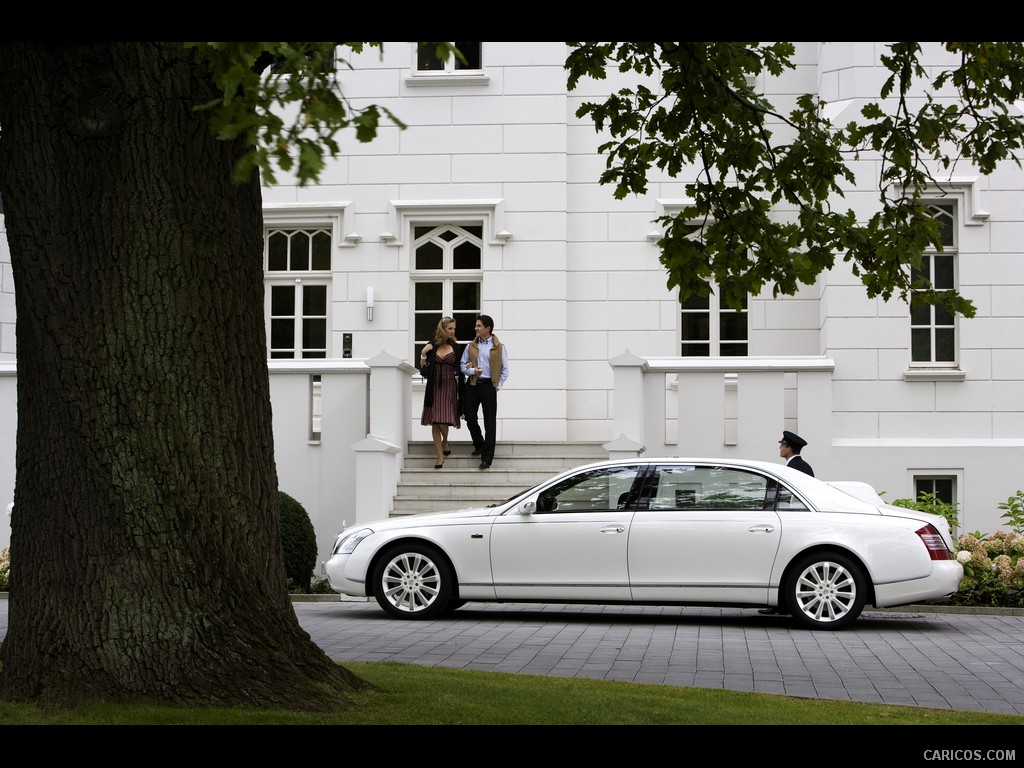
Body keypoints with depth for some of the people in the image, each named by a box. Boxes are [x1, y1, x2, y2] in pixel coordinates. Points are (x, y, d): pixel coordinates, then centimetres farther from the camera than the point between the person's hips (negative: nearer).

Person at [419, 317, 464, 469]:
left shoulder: (456, 348, 5)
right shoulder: (431, 346, 5)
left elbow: (460, 369, 11)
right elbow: (423, 370, 3)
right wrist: (423, 355, -9)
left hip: (449, 387, -1)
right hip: (434, 387, 1)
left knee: (444, 421, -9)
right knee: (435, 423, -1)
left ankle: (445, 443, 25)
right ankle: (440, 456, 5)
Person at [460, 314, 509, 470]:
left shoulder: (499, 347, 3)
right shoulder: (471, 346, 11)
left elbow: (504, 370, 4)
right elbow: (463, 365, 10)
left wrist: (498, 386, -4)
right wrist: (472, 371, -10)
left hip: (488, 385, -3)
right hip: (472, 385, 3)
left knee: (490, 422, -4)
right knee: (470, 418, 5)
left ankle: (487, 458, -2)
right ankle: (479, 445, 32)